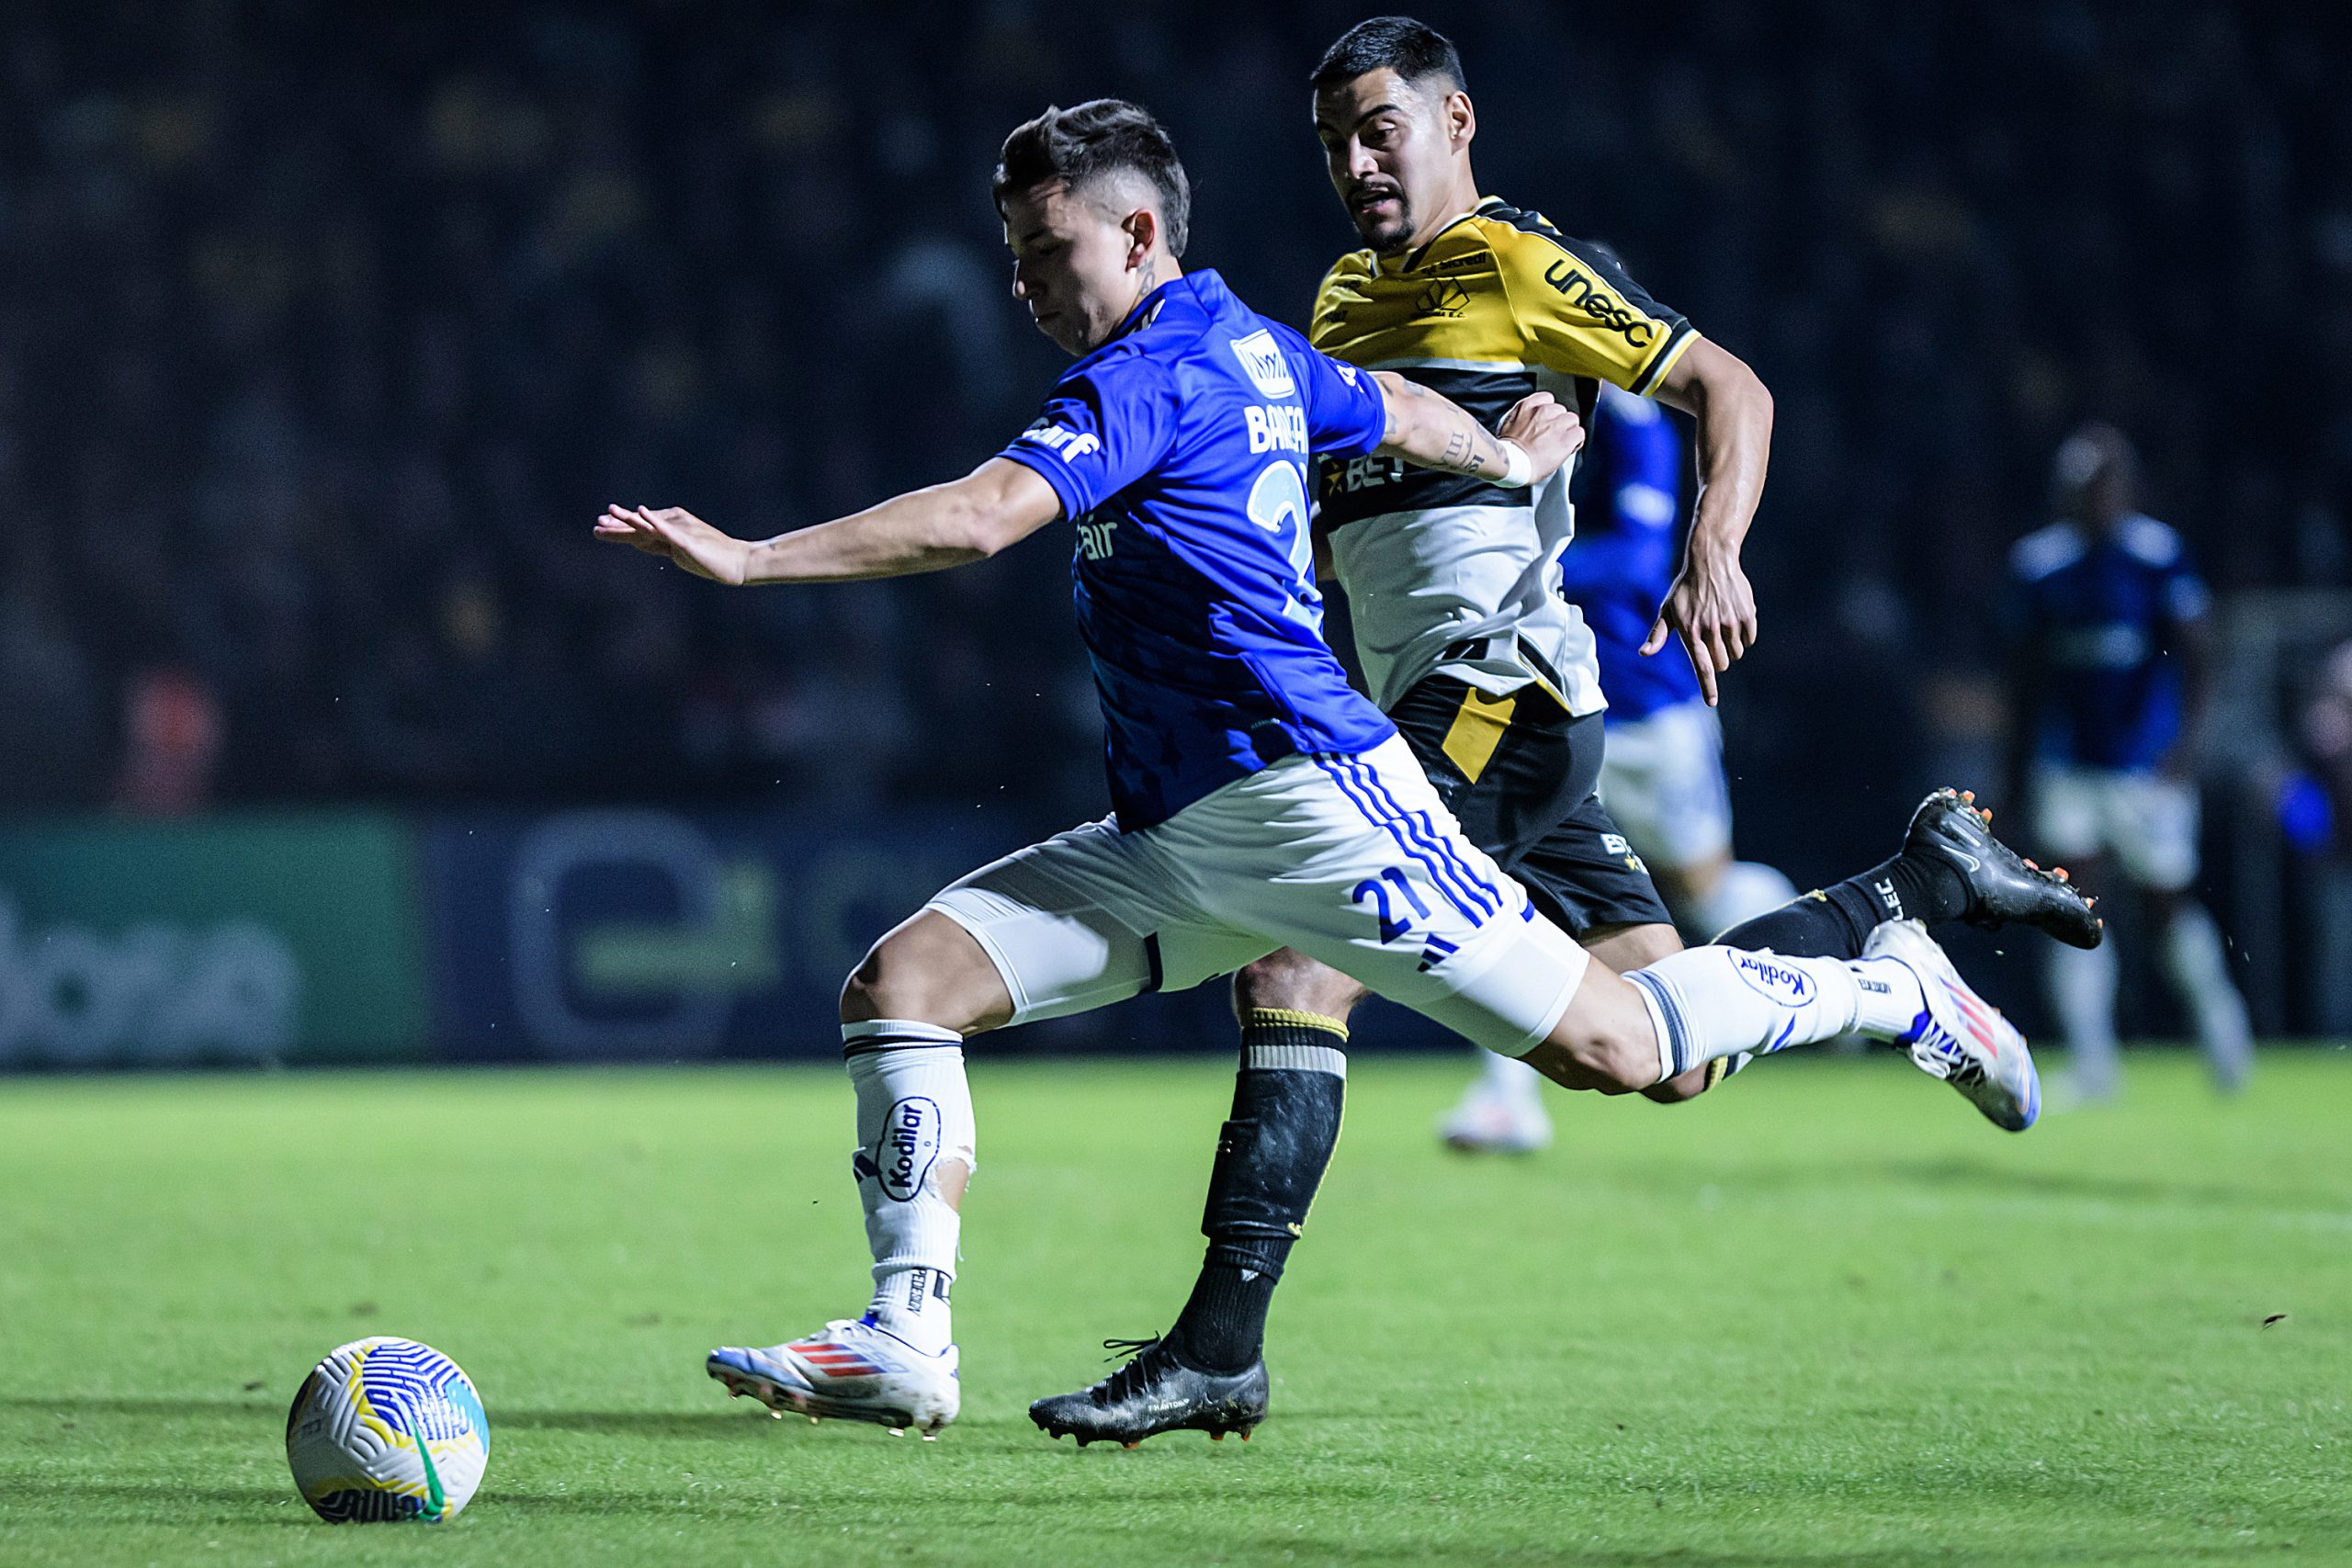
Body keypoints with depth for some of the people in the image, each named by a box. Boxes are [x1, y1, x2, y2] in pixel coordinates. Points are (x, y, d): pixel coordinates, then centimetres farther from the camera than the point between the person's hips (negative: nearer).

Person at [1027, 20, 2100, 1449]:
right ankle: (1932, 876, 28)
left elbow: (1729, 387, -3)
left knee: (1293, 968, -20)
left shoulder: (1518, 267, -3)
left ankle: (1221, 1344, -23)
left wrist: (1715, 555, -17)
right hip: (1429, 711, 9)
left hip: (1504, 687, -9)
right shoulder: (1348, 299, 21)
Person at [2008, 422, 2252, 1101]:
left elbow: (2192, 656, -6)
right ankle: (2091, 1062, -4)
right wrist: (2026, 760, 14)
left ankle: (2218, 1017, 30)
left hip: (2146, 759, -3)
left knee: (2170, 899, 3)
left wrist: (2186, 741, -16)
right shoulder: (2040, 563, 3)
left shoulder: (2158, 555, -7)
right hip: (2069, 760, 3)